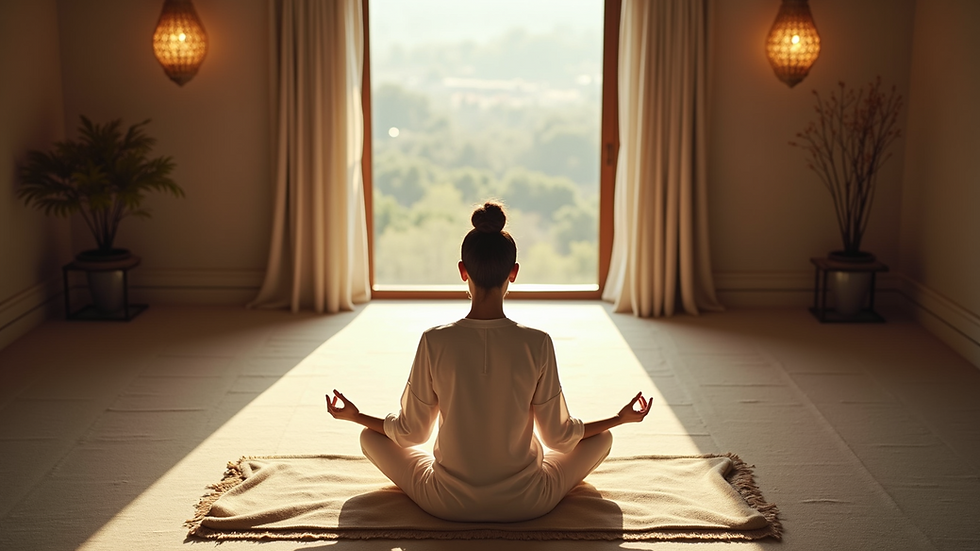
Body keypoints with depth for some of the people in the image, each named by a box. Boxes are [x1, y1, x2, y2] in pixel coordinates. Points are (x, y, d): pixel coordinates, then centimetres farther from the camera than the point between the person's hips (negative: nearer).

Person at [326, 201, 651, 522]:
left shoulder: (435, 342, -14)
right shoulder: (537, 344, -15)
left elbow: (411, 433, -2)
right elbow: (559, 436, -4)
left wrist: (355, 416, 16)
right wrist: (621, 418, 12)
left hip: (447, 504, 0)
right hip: (527, 505, 0)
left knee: (370, 437, 23)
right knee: (602, 438, 24)